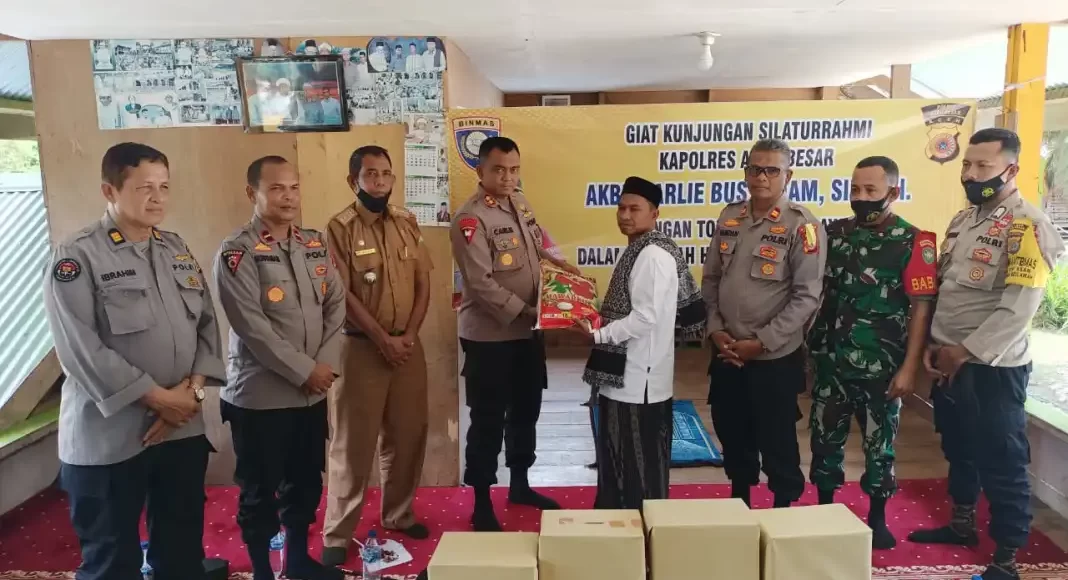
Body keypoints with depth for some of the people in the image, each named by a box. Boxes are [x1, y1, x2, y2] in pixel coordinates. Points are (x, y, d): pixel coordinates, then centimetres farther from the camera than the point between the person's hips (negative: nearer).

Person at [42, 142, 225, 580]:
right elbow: (81, 348, -17)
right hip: (108, 437, -5)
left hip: (183, 427, 5)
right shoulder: (76, 257, -9)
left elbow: (206, 322, 7)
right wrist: (158, 397, -15)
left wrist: (193, 389, -8)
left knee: (183, 544, 18)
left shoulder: (177, 250, 10)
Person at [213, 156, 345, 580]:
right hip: (260, 394, -5)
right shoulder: (236, 253, -11)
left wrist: (326, 364, -8)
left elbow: (336, 305, 4)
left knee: (305, 481, 18)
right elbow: (252, 327, -18)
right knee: (260, 490, 9)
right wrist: (305, 371, -17)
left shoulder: (316, 245, 7)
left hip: (313, 391, 6)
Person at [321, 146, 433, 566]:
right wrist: (382, 339, -13)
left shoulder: (407, 223, 8)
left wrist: (409, 335, -5)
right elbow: (341, 294, -11)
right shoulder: (339, 228, -7)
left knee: (407, 435, 12)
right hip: (361, 346, -4)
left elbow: (423, 283, 6)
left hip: (409, 345, 5)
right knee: (353, 442, 2)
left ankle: (399, 514, 30)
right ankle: (337, 534, 14)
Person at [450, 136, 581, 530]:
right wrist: (525, 312, -24)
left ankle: (520, 485, 38)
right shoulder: (470, 219, -17)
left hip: (528, 331, 8)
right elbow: (482, 285, -23)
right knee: (488, 420, 3)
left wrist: (559, 264, 5)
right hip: (489, 336, -8)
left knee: (526, 411, 19)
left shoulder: (520, 203, 7)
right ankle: (481, 504, 19)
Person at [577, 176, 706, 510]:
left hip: (639, 378, -10)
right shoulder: (641, 250, 13)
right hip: (627, 373, 10)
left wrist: (598, 335, -20)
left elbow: (645, 317, -24)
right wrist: (599, 320, 9)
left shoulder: (653, 256, -18)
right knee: (618, 456, 19)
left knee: (639, 463, 3)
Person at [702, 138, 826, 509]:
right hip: (726, 355, 5)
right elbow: (711, 279, 10)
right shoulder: (729, 219, 5)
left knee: (777, 446, 8)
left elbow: (807, 297, -14)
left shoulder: (802, 227, -11)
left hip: (775, 359, -5)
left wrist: (761, 342, -16)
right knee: (732, 438, 19)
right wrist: (716, 329, -2)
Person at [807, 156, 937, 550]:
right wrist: (813, 346, 5)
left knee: (880, 443, 11)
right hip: (831, 361, 4)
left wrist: (910, 368, -15)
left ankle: (877, 518, 29)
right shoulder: (835, 233, 4)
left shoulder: (913, 242, -9)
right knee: (825, 437, 12)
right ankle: (824, 511, 30)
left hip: (881, 367, -3)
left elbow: (922, 308, -11)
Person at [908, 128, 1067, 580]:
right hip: (948, 364, 8)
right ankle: (962, 524, 40)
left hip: (992, 368, -8)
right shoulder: (962, 220, 10)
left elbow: (1018, 309, -21)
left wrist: (966, 353, -18)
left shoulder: (1028, 227, -14)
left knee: (1002, 465, 3)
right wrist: (934, 346, 3)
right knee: (958, 451, 22)